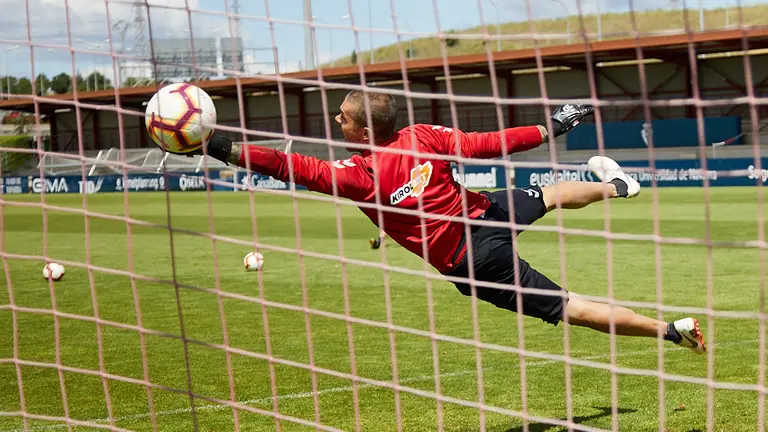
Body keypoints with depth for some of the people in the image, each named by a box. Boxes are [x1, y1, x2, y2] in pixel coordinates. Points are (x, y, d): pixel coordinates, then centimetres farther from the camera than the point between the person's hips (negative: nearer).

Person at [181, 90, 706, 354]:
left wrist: (224, 149, -28)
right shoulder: (422, 136, -7)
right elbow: (485, 144, -3)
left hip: (469, 262, -6)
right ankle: (617, 186, 66)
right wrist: (546, 130, 10)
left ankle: (671, 330, -2)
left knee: (568, 308, 1)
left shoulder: (361, 176, -22)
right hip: (488, 214, 6)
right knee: (549, 194, 39)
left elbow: (298, 168, -27)